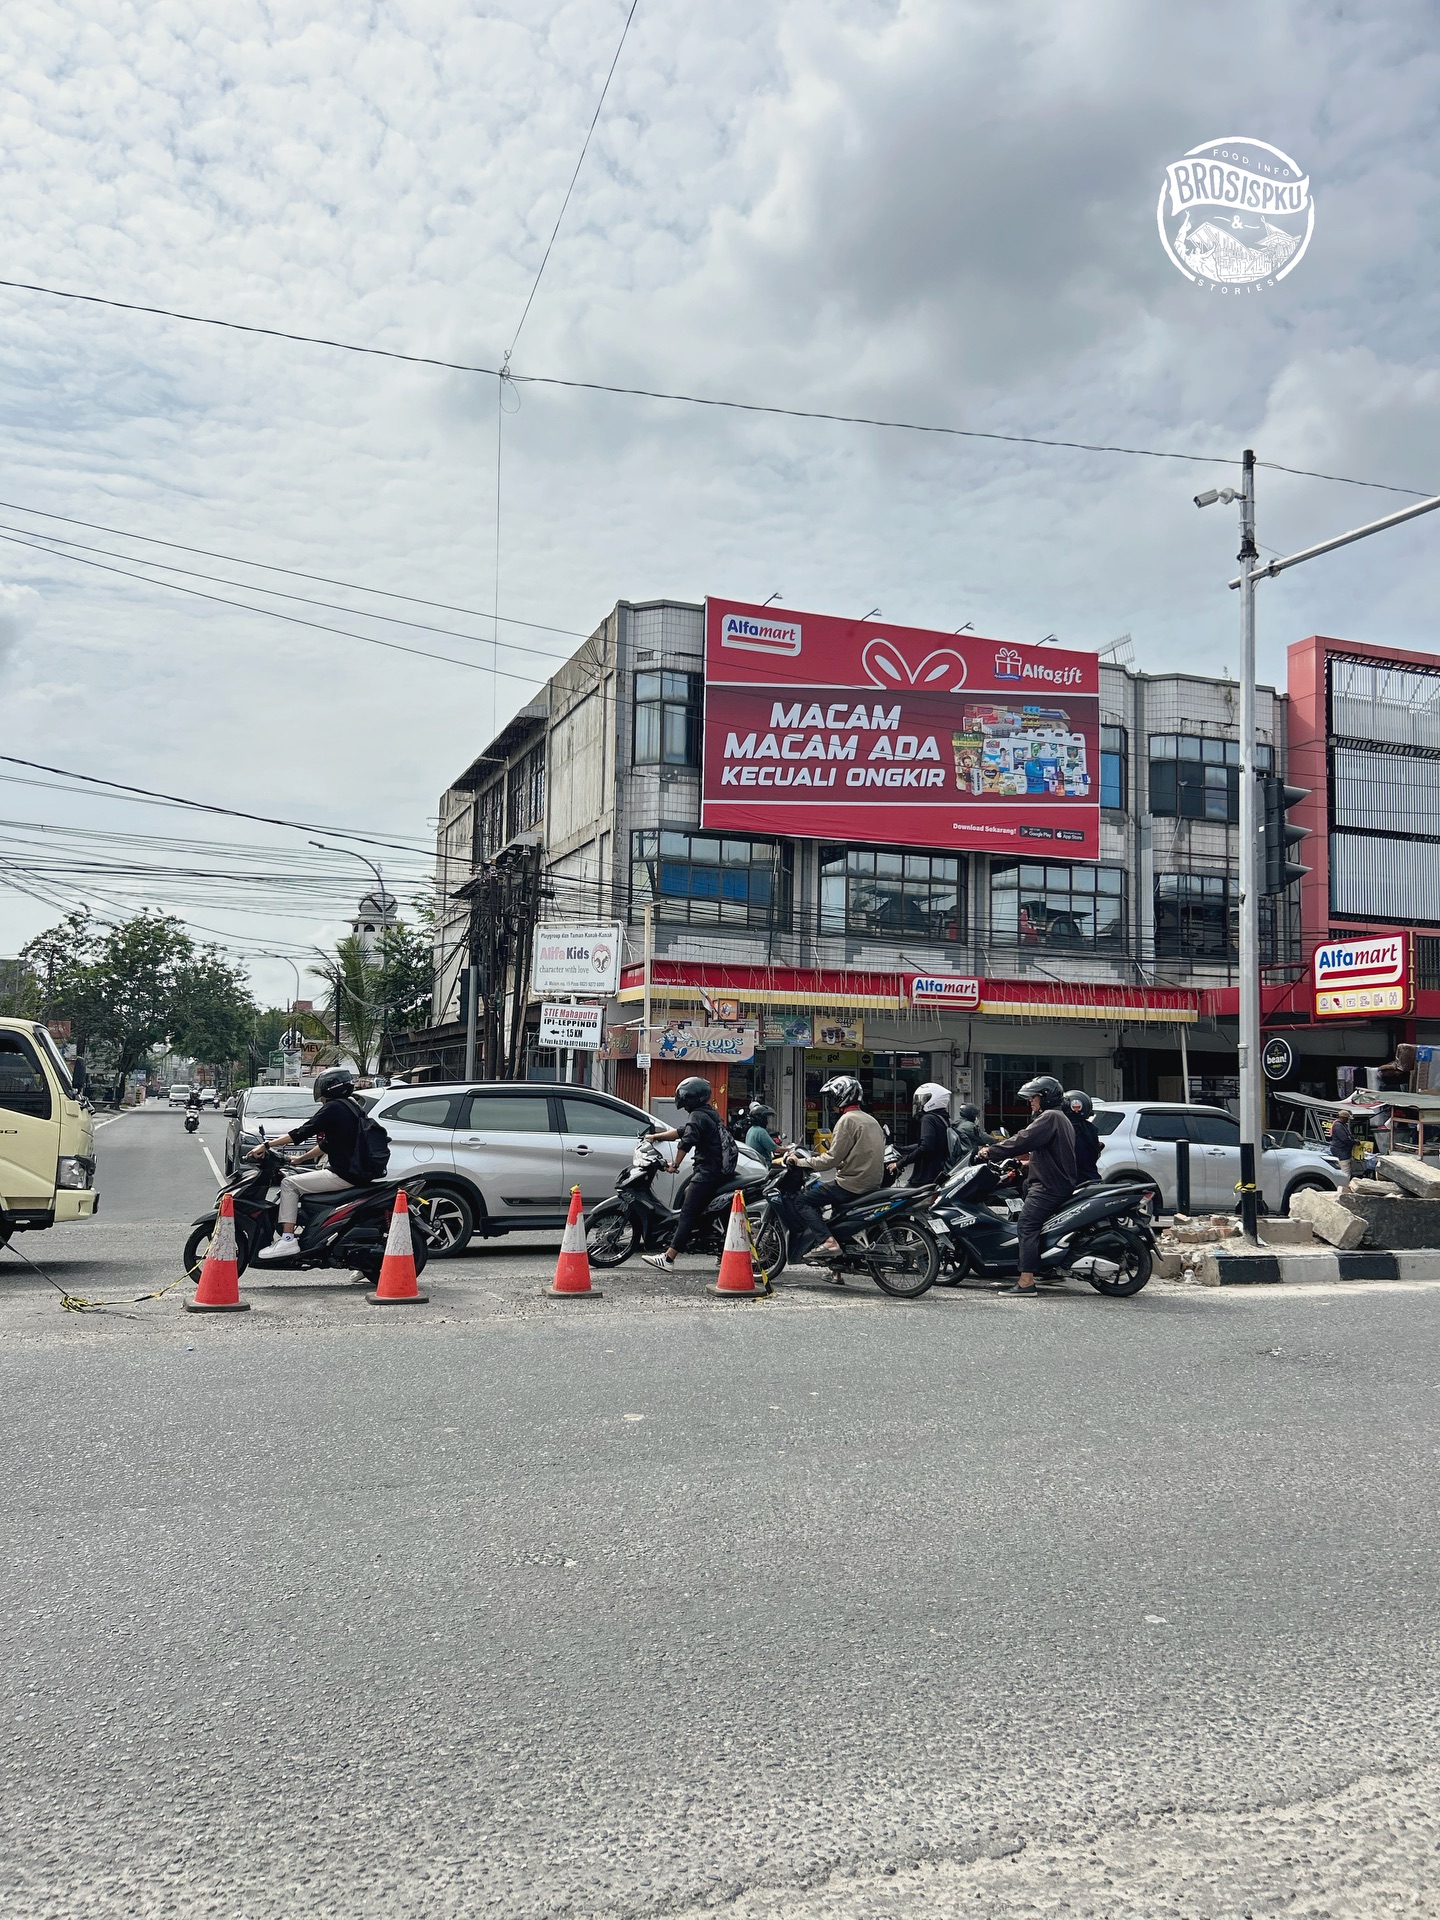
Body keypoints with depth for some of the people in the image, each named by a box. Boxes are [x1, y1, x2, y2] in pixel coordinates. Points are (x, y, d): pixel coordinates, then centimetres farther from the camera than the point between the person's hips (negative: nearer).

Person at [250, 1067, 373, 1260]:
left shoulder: (334, 1107, -10)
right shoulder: (350, 1107, 19)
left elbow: (302, 1132, -14)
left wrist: (266, 1145, -9)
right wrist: (300, 1159, 32)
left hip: (342, 1175, -10)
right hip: (353, 1172, 10)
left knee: (289, 1184, -7)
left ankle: (287, 1239, -15)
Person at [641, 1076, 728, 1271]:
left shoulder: (698, 1116, -8)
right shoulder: (710, 1114, 23)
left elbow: (687, 1142, -21)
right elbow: (681, 1132, 30)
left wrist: (675, 1165, -11)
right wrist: (655, 1136, 33)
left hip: (707, 1173, -10)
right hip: (718, 1170, 10)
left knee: (687, 1214, -16)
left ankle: (668, 1258, -23)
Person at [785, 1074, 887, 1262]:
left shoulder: (847, 1120, -13)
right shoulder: (870, 1119, 15)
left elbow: (832, 1159, -17)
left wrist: (800, 1162, -8)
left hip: (852, 1183, -10)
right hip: (872, 1182, 10)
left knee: (802, 1201, -5)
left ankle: (827, 1241, -21)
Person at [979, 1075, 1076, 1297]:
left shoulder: (1050, 1117, -10)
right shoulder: (1059, 1118, 24)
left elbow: (1023, 1140, -18)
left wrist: (991, 1151, -14)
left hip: (1049, 1186, -11)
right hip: (1059, 1182, 11)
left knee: (1027, 1224, -18)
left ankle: (1026, 1283, -27)